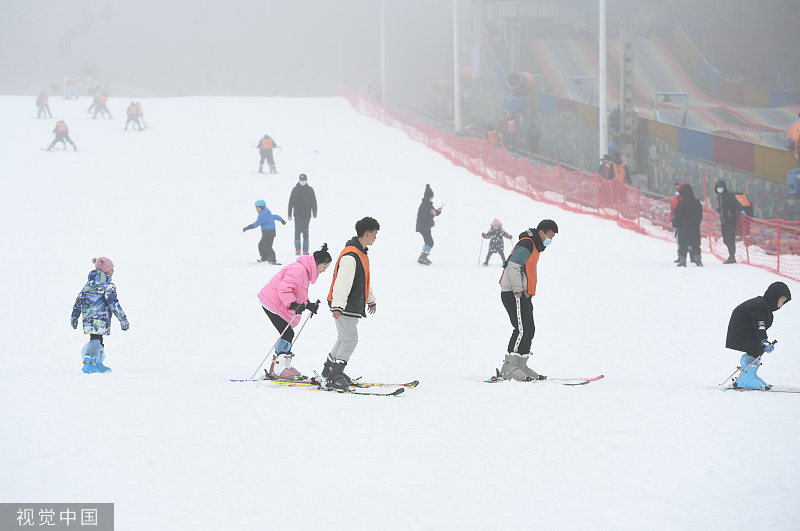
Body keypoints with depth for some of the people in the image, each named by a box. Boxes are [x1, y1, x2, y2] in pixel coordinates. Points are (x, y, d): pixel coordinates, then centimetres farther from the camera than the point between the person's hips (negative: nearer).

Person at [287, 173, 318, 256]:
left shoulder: (310, 190, 6)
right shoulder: (295, 189, 3)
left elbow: (314, 202, 7)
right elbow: (291, 202, 3)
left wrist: (314, 213, -1)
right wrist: (289, 214, -1)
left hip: (307, 215, 2)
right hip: (298, 214, -2)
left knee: (305, 231, 5)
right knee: (298, 230, -11)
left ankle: (305, 250, 8)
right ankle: (297, 249, -13)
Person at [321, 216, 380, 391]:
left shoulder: (362, 253, 14)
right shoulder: (350, 256, -21)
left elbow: (365, 280, 28)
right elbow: (342, 282, -27)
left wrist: (370, 299, 37)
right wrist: (337, 305, -31)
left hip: (353, 307, 10)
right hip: (345, 307, -10)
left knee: (345, 339, 19)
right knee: (350, 340, -10)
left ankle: (330, 370, 32)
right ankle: (334, 377, -8)